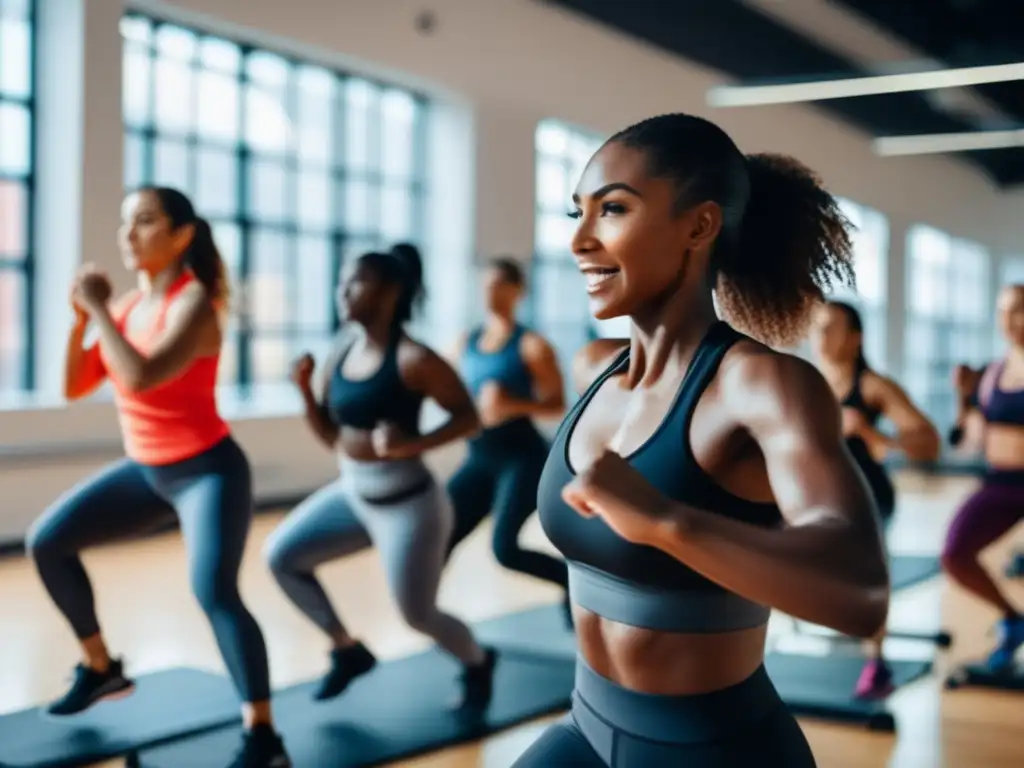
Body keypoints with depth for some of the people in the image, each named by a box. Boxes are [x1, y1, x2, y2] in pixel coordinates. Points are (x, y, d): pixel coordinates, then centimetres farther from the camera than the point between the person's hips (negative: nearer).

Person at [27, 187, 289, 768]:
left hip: (208, 470, -8)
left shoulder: (194, 302, -18)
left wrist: (100, 310, -23)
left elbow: (141, 377, -34)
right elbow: (75, 387, 4)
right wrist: (81, 317, -9)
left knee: (214, 591, -25)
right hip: (147, 471, 8)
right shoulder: (128, 305, 3)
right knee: (47, 542, 8)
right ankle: (101, 669, 24)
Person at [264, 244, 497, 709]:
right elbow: (330, 437, 7)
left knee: (417, 615, 2)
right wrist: (305, 389, -9)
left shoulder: (413, 359, -20)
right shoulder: (342, 350, 2)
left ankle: (478, 664, 35)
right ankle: (349, 651, 22)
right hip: (353, 494, 8)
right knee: (281, 555, 6)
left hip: (407, 504, -8)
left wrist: (411, 444, -27)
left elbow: (469, 417, -14)